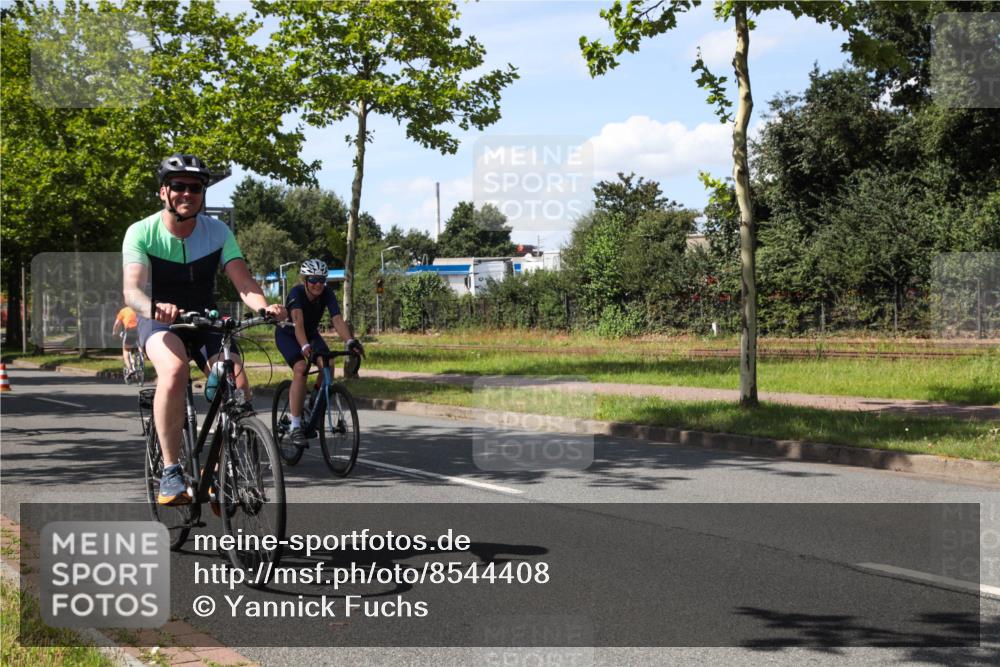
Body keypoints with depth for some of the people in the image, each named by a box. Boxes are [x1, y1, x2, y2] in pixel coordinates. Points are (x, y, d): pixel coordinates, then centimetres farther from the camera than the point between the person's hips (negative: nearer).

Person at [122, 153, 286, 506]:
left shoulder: (217, 232, -10)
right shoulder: (142, 233, -17)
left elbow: (244, 283, -19)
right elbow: (132, 289, -30)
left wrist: (265, 306, -42)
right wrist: (155, 307, -53)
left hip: (204, 318, 3)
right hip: (160, 321, -3)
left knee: (238, 386, -21)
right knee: (174, 370, -36)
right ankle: (170, 471, -28)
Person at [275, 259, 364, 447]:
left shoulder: (327, 294, -21)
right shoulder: (296, 293, -32)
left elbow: (337, 319, -32)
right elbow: (298, 322, -46)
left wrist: (351, 341, -49)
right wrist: (305, 347, -62)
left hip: (311, 334, 4)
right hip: (287, 335, -4)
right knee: (301, 369, -28)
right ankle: (295, 428, -25)